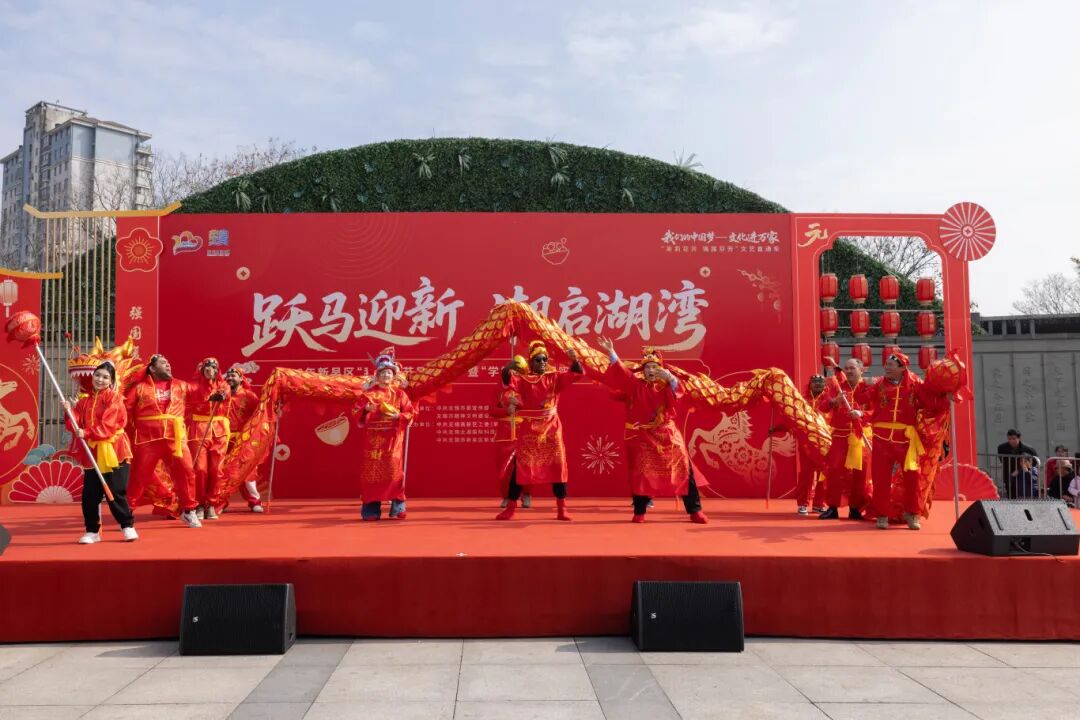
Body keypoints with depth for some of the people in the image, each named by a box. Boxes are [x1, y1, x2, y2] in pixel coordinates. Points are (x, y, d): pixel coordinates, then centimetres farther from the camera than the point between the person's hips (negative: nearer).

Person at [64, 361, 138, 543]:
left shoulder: (114, 398, -4)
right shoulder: (84, 400, 12)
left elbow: (108, 425, -14)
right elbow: (77, 424, 5)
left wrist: (87, 433, -22)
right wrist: (70, 412, -10)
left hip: (111, 451, -5)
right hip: (92, 453, 5)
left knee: (116, 492, -3)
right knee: (89, 494, 5)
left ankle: (128, 526, 10)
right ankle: (92, 531, 17)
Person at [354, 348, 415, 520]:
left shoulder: (399, 393, 9)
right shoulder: (369, 393, 8)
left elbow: (410, 412, 5)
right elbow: (357, 411, 3)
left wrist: (398, 416, -12)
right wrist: (366, 408, -17)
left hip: (393, 438, 0)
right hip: (372, 438, 0)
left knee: (394, 470, -6)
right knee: (372, 471, -2)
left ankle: (397, 508, -1)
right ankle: (371, 509, 3)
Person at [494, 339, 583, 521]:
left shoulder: (555, 377, 5)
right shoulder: (522, 379, 1)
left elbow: (577, 373, -1)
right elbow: (507, 380, -16)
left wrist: (574, 359, -20)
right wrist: (507, 368, -36)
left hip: (551, 429, 1)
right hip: (528, 430, -1)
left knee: (557, 466, -1)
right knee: (520, 467, 2)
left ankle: (562, 508, 6)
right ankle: (510, 508, 10)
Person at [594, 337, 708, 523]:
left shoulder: (665, 385, 7)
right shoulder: (636, 385, 4)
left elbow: (678, 390, -11)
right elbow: (620, 372, -6)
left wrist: (670, 378, -29)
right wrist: (611, 353, -18)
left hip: (667, 435, 1)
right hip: (643, 436, -1)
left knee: (683, 470, 0)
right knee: (641, 473, -2)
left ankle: (694, 511, 6)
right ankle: (639, 512, 7)